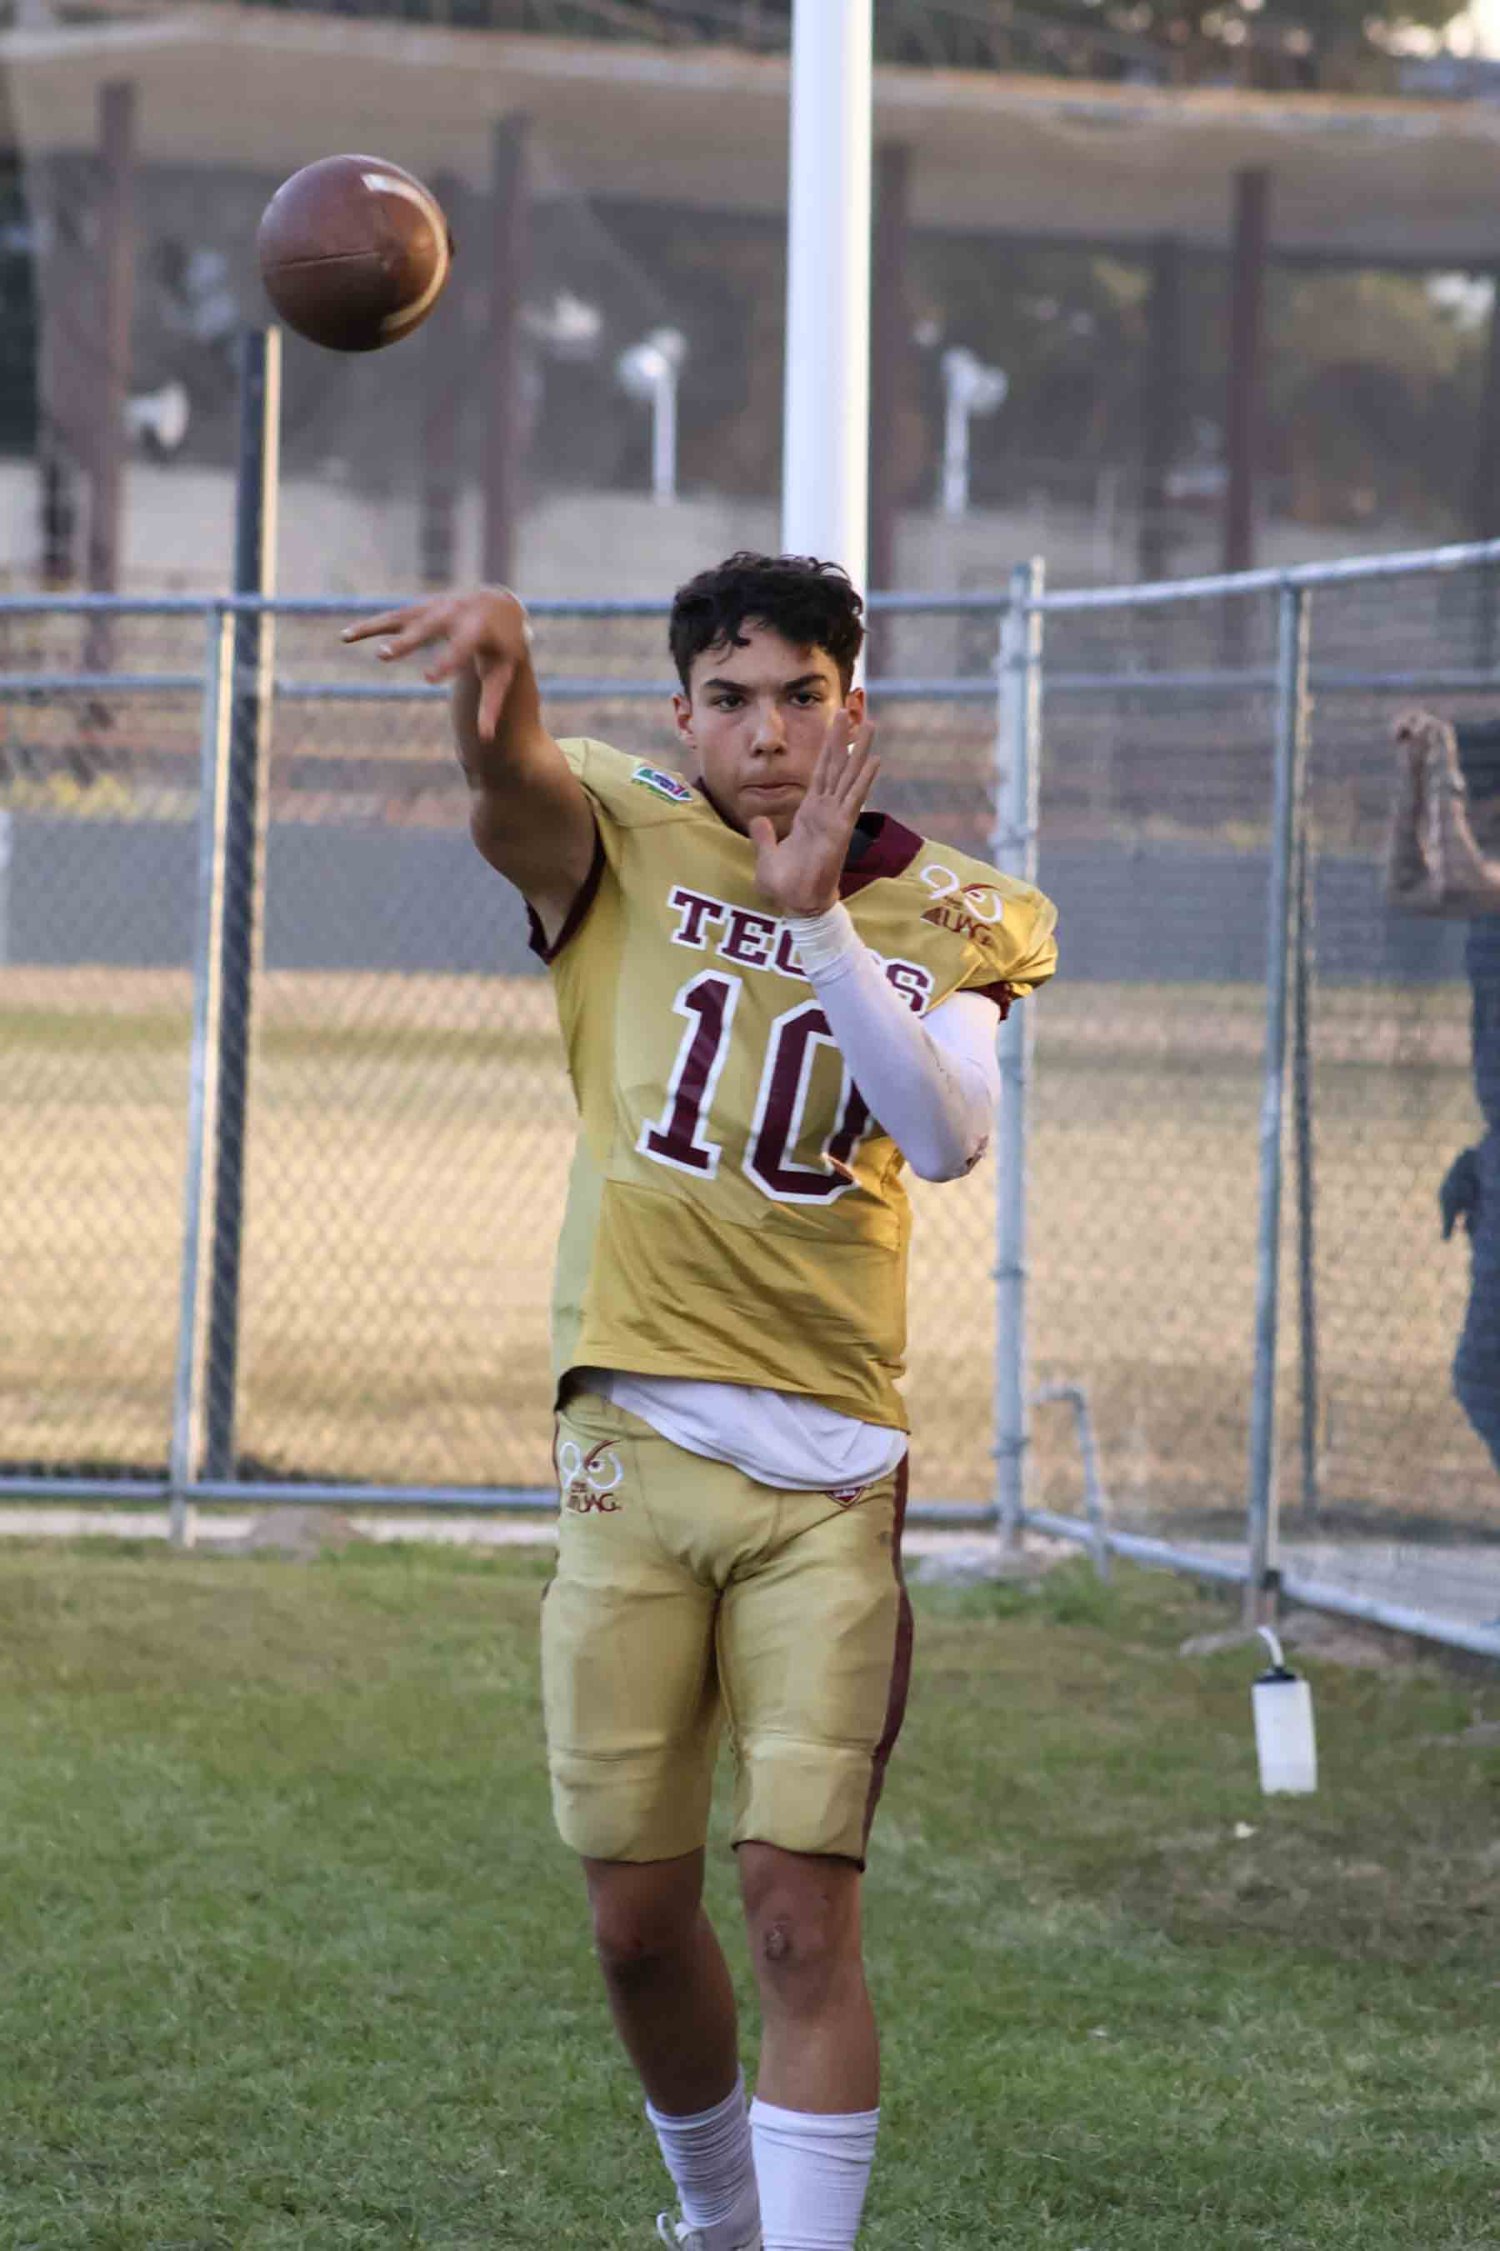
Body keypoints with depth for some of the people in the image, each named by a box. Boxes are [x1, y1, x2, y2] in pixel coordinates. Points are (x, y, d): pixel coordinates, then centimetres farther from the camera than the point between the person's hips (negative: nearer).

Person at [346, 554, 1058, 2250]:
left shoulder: (950, 916, 5)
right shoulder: (624, 847, 2)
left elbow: (947, 1133, -14)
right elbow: (509, 781, -22)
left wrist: (815, 916, -23)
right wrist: (497, 659, -45)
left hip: (826, 1471, -1)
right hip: (633, 1445, 1)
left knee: (803, 1906, -10)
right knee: (638, 1920, 7)